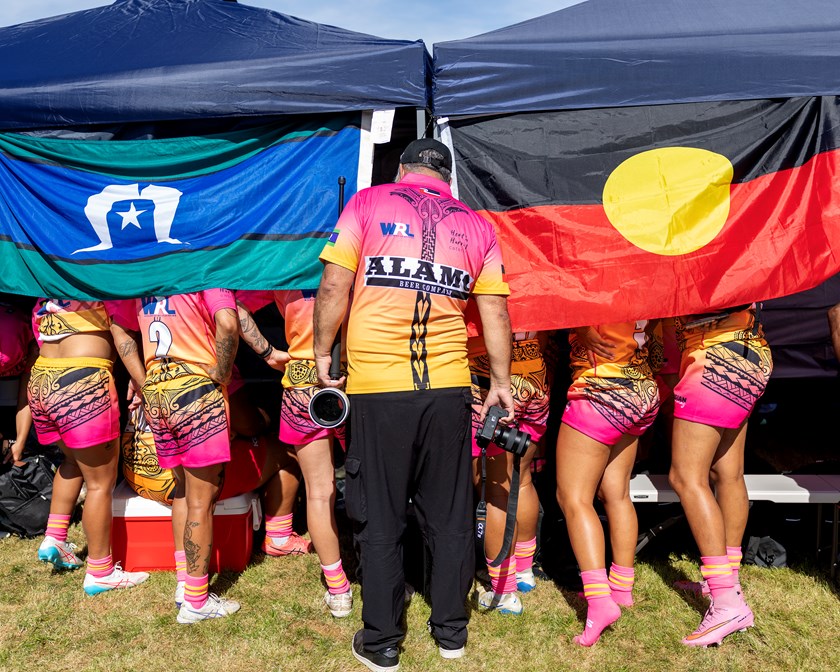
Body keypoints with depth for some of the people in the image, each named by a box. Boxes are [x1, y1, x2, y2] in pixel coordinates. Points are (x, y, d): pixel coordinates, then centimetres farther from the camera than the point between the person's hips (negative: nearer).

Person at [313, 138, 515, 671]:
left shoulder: (368, 203, 4)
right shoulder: (475, 225, 11)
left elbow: (334, 288, -3)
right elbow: (495, 313, 8)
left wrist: (323, 354, 6)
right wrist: (501, 381, 15)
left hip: (376, 387, -2)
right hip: (448, 387, 2)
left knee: (380, 521, 8)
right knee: (450, 516, 15)